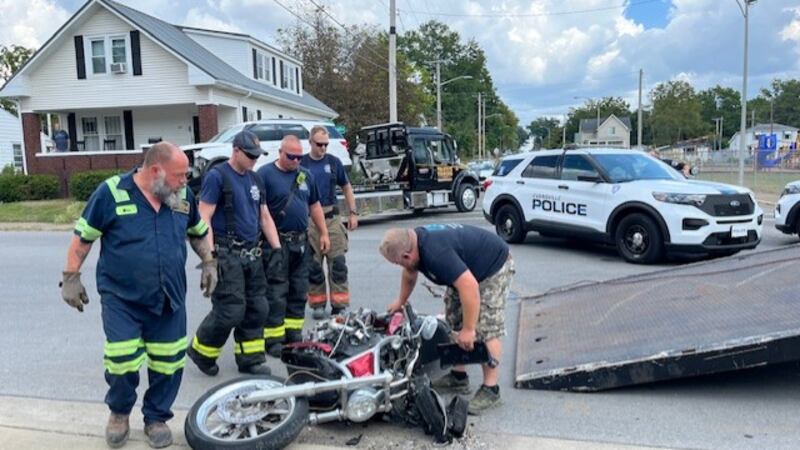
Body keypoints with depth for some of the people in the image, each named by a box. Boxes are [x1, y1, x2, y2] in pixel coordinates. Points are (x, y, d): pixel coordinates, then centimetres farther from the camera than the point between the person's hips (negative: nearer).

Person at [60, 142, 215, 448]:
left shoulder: (183, 196, 0)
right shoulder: (112, 192, -10)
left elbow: (199, 232, 18)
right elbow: (83, 236, -1)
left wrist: (209, 263, 9)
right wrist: (71, 277, -3)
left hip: (170, 300, 3)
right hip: (121, 299, -3)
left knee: (168, 364, 7)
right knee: (123, 363, -5)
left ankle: (156, 418, 30)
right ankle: (119, 412, 27)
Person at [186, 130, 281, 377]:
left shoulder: (255, 179, 16)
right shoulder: (217, 176, -6)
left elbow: (265, 217, 20)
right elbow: (204, 218, -11)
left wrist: (277, 249, 13)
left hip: (252, 254, 7)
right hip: (227, 255, -7)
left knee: (257, 308, 7)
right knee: (231, 310, -8)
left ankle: (250, 359, 18)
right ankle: (201, 350, 15)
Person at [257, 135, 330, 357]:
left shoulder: (305, 175, 13)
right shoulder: (265, 173, -6)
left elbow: (315, 205, 20)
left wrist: (323, 233, 16)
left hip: (301, 241, 6)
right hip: (277, 242, -6)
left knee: (299, 291, 11)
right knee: (276, 292, -4)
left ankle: (294, 334, 21)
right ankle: (273, 339, 4)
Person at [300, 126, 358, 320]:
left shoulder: (333, 162, 8)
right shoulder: (301, 164, 2)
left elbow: (346, 187, 16)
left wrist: (353, 213, 10)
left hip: (332, 217, 1)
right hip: (308, 220, -1)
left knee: (338, 262, -1)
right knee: (313, 265, 5)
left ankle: (339, 304, 5)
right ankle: (318, 304, 17)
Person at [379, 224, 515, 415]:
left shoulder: (436, 252, -39)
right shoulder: (413, 241, -8)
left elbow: (469, 286, -41)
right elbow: (409, 274, 14)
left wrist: (468, 329, -34)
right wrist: (400, 301, 26)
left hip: (494, 265, -10)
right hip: (467, 267, 10)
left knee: (486, 328, -14)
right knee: (454, 322, 9)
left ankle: (490, 390, -8)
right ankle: (458, 377, 17)